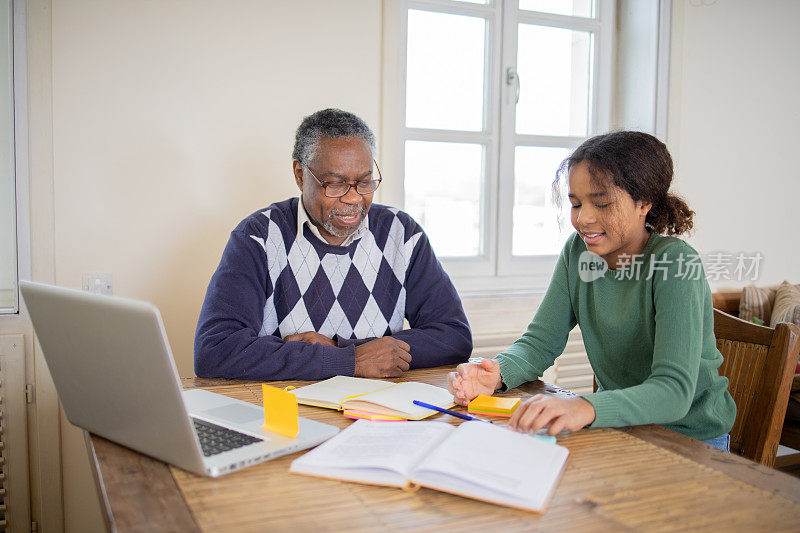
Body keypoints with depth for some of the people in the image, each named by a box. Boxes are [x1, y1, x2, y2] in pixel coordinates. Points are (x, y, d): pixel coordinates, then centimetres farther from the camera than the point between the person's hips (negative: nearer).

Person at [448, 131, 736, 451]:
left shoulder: (676, 263, -20)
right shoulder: (578, 251, -3)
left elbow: (674, 391, -30)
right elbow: (541, 341, -3)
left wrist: (588, 408, -48)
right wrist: (499, 372, -25)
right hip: (621, 426, 5)